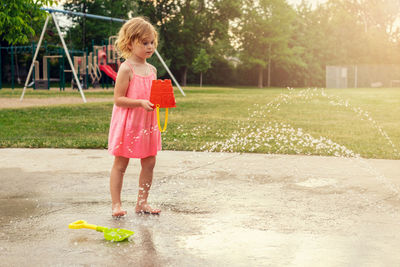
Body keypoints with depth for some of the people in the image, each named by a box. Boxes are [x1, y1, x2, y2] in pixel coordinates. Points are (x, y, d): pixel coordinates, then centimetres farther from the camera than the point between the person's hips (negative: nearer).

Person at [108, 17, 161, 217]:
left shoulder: (152, 69, 9)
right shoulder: (126, 69, -13)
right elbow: (118, 99, -16)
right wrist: (141, 103, -26)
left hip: (147, 123, 7)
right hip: (127, 124, -7)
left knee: (149, 162, 9)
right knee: (120, 164, 3)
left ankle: (142, 203, 20)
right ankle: (116, 204, 11)